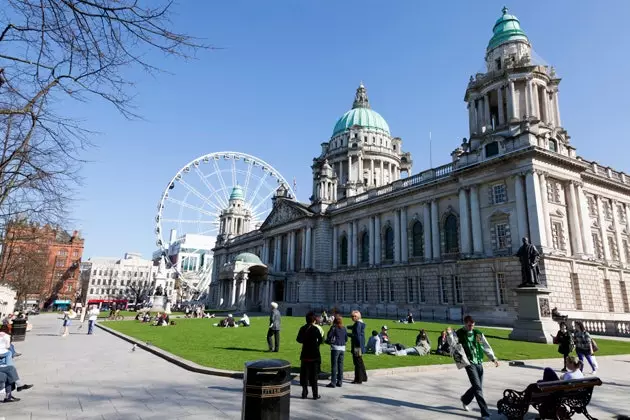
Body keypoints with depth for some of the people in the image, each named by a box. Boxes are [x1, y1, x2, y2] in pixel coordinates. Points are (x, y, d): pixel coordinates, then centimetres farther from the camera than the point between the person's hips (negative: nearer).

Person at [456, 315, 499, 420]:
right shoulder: (459, 334, -6)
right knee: (478, 387, -11)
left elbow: (486, 347, 11)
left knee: (477, 386, 13)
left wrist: (493, 358, 4)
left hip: (479, 363, 5)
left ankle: (464, 399, 40)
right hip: (470, 363, -5)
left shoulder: (478, 333, 7)